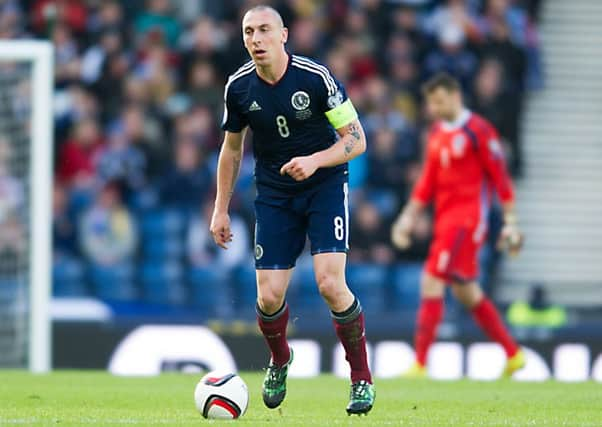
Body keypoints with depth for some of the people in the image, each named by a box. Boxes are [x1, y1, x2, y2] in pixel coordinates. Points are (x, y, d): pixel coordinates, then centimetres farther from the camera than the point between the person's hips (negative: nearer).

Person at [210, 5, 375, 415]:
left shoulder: (316, 77, -17)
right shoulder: (239, 87, -5)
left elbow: (356, 139, -12)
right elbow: (232, 148, 11)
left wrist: (314, 161, -28)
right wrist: (221, 209, 9)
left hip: (325, 185, -3)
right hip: (274, 193, 3)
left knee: (330, 284, -20)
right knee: (269, 297, -5)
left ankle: (362, 379, -1)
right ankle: (279, 360, 30)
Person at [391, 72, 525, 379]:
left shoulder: (477, 130, -9)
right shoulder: (437, 134, 15)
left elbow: (500, 177, -9)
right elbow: (428, 181, 21)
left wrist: (510, 222, -10)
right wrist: (409, 217, 15)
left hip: (467, 219, -9)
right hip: (445, 219, 9)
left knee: (432, 281, -16)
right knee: (466, 293, 13)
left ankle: (420, 364, -17)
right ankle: (513, 354, 24)